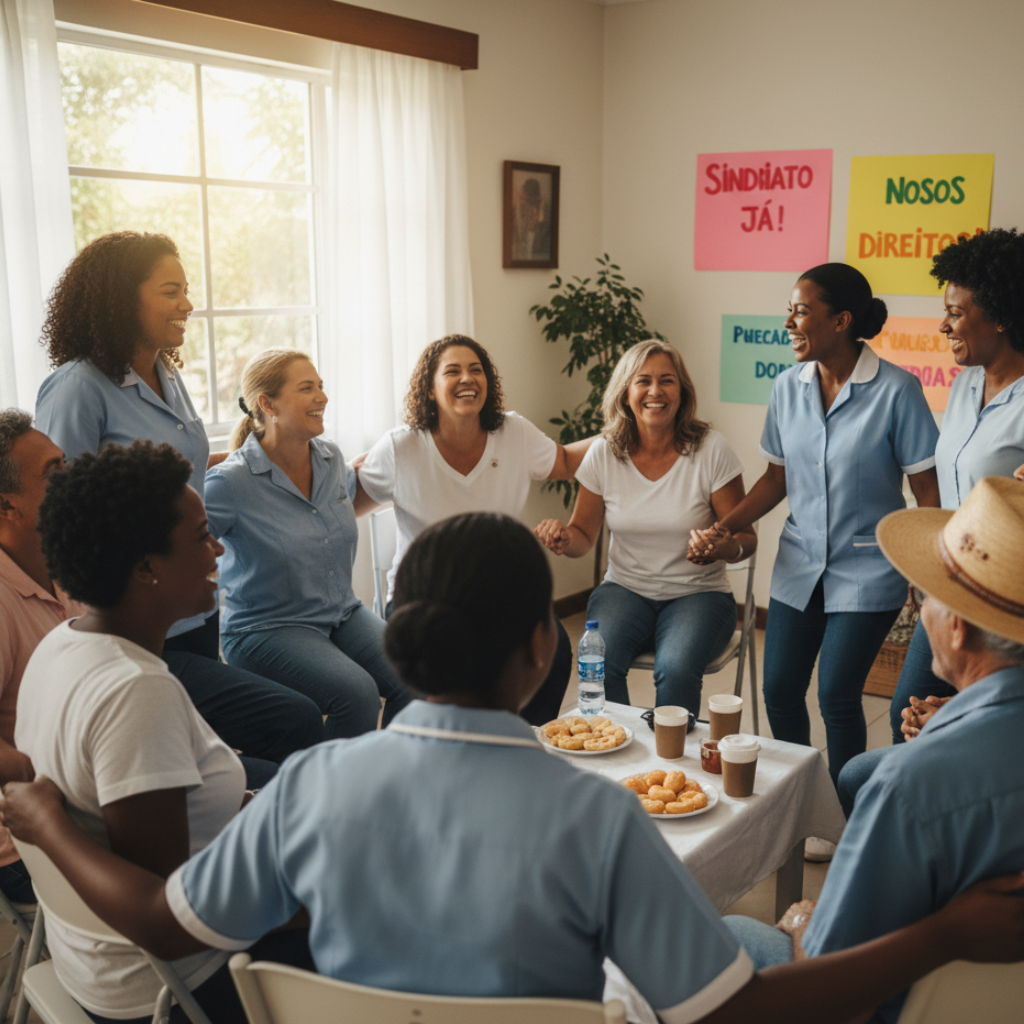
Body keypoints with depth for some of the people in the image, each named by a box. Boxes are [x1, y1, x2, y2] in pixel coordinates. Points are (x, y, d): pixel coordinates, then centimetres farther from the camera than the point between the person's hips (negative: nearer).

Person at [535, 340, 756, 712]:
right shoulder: (604, 452, -3)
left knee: (675, 669, -32)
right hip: (625, 588, 2)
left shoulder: (711, 450, -10)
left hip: (697, 593, -2)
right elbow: (584, 535, 6)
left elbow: (746, 536, -5)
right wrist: (564, 536, -18)